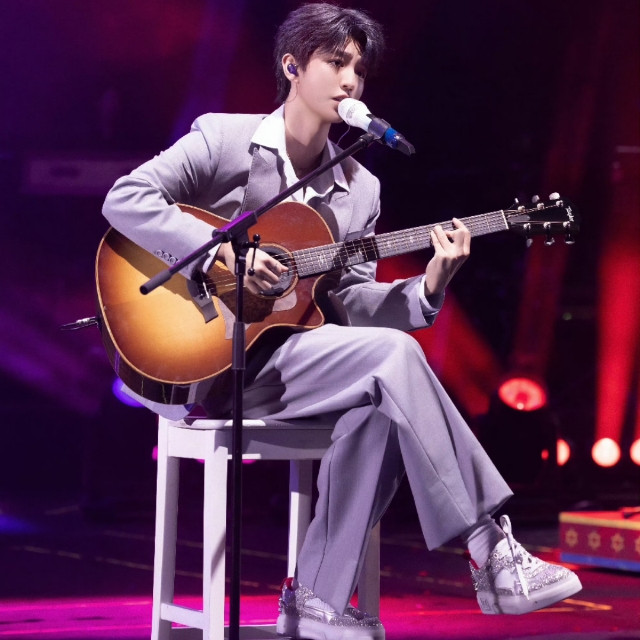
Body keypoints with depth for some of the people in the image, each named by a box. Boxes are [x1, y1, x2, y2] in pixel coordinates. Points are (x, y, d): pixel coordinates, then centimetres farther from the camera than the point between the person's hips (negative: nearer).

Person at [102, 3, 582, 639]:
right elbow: (125, 199, -11)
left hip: (294, 356, 6)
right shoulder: (224, 139, -1)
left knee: (379, 410, -29)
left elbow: (348, 303, 9)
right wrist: (225, 254, -20)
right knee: (394, 356, -26)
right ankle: (490, 550, -25)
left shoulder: (360, 190, 15)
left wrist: (429, 286, -9)